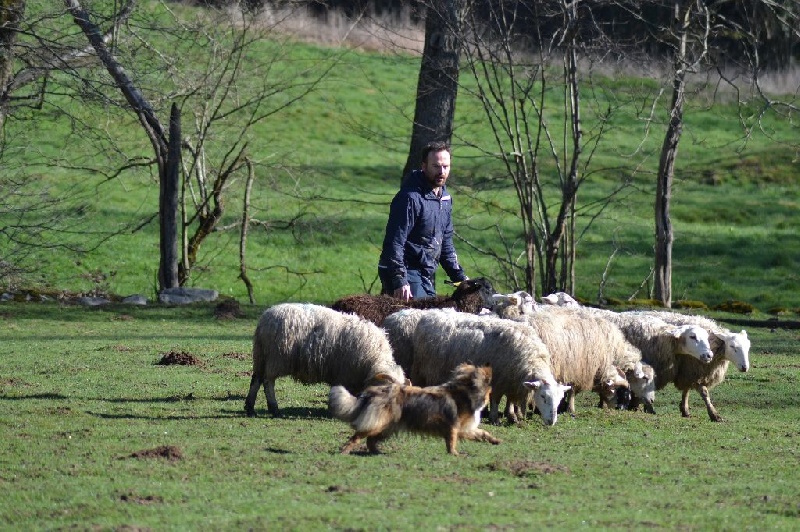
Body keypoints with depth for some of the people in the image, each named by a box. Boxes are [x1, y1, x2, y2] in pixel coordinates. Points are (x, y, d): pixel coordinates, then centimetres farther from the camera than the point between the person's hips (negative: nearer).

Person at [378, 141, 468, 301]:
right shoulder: (410, 198, -16)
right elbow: (395, 242, -19)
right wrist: (400, 281, -25)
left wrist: (459, 276, 16)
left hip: (427, 276, 9)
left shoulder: (445, 197, 12)